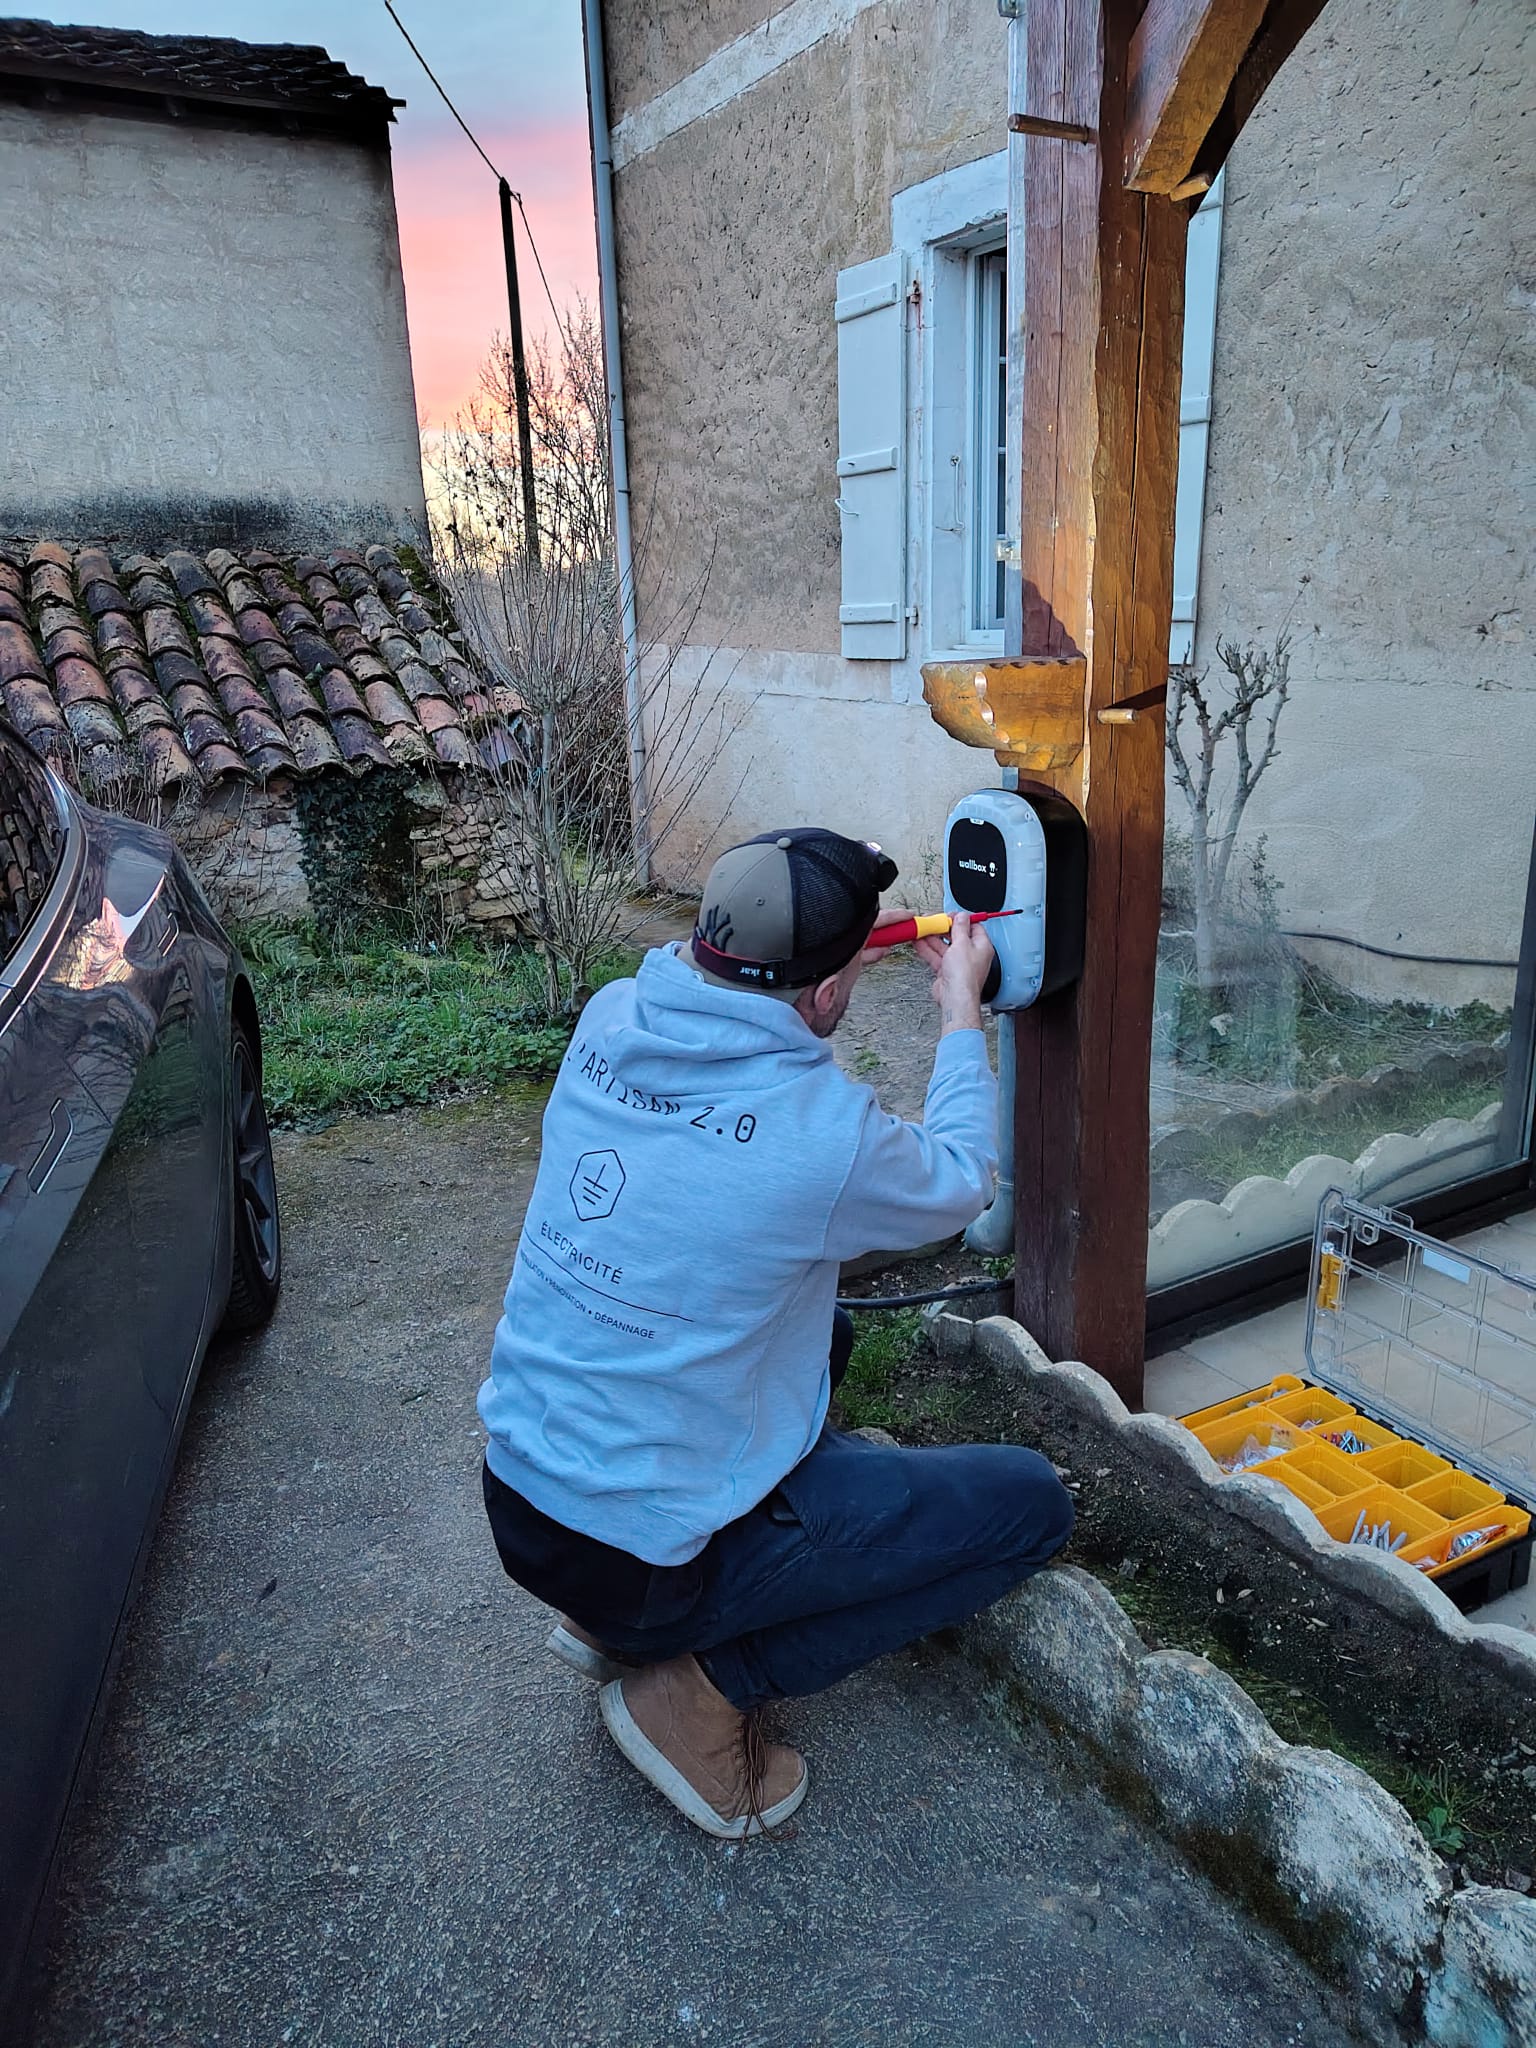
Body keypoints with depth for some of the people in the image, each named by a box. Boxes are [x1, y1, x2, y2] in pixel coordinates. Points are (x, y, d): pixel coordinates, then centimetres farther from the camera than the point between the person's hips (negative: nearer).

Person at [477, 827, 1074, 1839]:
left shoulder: (608, 1020, -8)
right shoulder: (826, 1129, -25)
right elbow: (961, 1184, -1)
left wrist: (837, 932, 18)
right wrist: (963, 1010, 10)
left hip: (518, 1491, 7)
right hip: (643, 1556, -7)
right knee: (1031, 1501, 2)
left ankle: (616, 1620, 21)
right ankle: (708, 1684, 1)